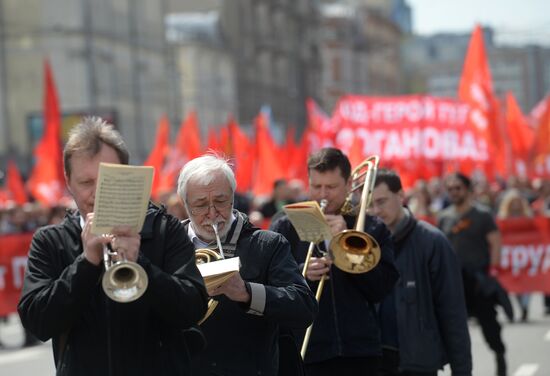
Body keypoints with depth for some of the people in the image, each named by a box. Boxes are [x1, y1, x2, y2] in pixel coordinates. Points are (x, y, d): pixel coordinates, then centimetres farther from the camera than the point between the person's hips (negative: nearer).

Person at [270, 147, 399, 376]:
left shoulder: (373, 229, 10)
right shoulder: (285, 228, 8)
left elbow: (382, 288, -1)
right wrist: (301, 274, -17)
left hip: (359, 353, 1)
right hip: (304, 354, -1)